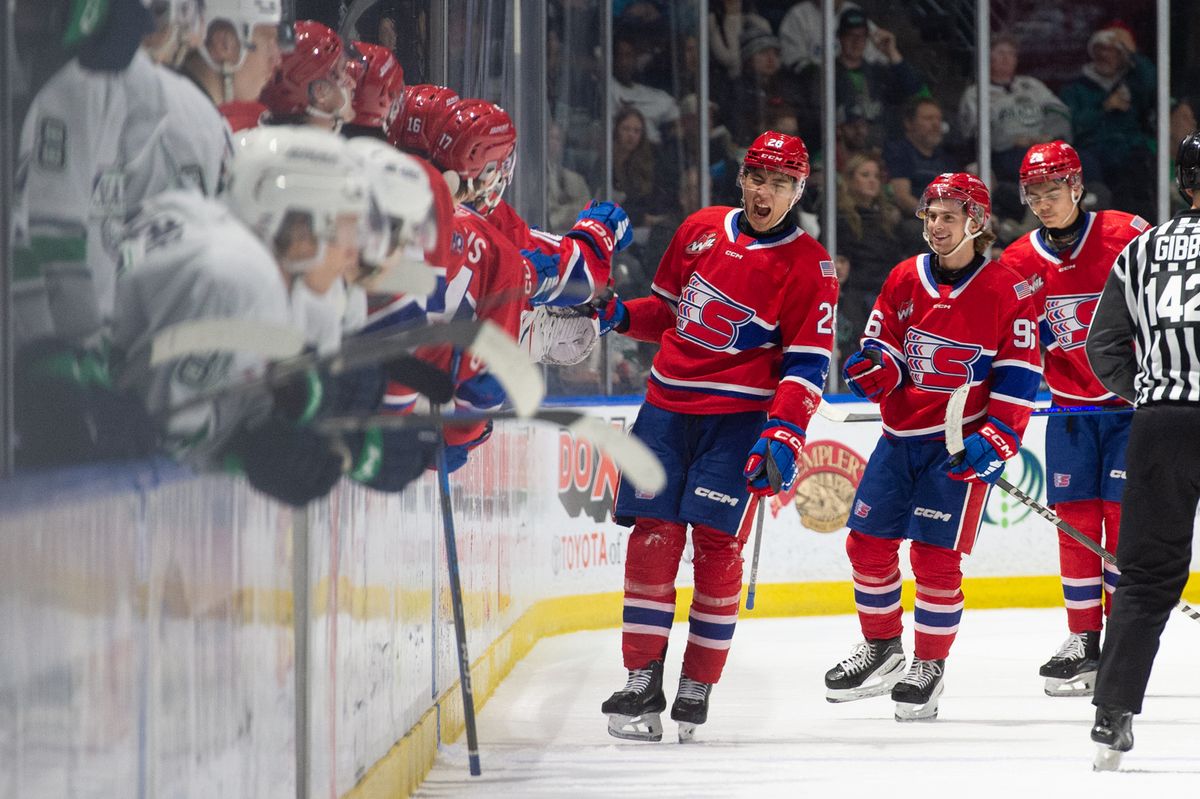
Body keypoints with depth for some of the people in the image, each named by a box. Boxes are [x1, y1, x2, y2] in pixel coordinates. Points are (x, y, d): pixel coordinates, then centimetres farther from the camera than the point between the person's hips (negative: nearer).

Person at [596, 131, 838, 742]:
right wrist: (619, 315, 3)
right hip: (668, 406, 4)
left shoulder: (808, 267, -3)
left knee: (717, 547, -8)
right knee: (653, 536, -4)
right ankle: (642, 686, -1)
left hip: (740, 418, -4)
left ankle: (697, 690, 1)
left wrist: (783, 436, -20)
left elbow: (807, 364, -8)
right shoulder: (701, 229, 10)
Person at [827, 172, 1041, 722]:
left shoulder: (1007, 291, -8)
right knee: (868, 542, 5)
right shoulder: (905, 279, 6)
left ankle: (930, 666, 6)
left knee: (936, 555, -8)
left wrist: (996, 441, -17)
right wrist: (873, 367, -15)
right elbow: (882, 345, 10)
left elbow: (1019, 376, -9)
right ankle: (881, 648, 25)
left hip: (961, 441, -5)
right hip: (901, 434, 5)